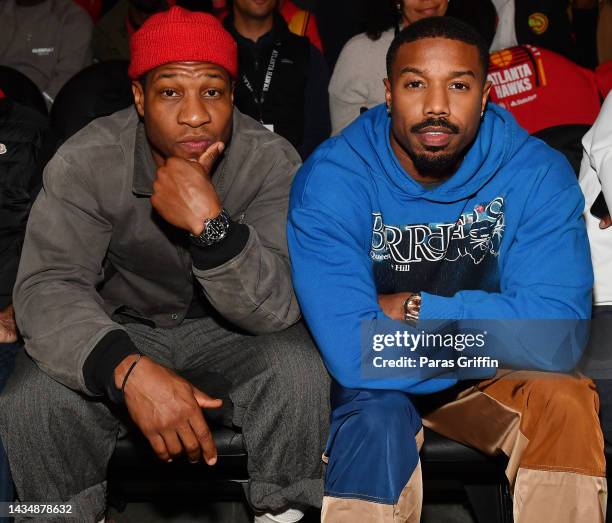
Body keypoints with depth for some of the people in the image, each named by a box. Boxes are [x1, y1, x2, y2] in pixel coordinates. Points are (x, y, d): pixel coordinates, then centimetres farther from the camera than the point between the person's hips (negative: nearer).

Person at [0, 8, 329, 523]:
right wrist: (129, 370, -47)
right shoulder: (86, 161, -19)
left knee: (300, 374, -29)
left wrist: (210, 223, -43)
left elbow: (277, 309, -24)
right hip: (120, 328, 0)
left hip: (227, 330, 0)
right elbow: (47, 286, -28)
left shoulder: (272, 162, -19)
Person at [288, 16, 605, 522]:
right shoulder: (330, 179, -21)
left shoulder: (536, 172, -15)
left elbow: (558, 334, -25)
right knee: (377, 426, -33)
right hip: (376, 382, -2)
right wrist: (493, 335, -20)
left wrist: (416, 311, -23)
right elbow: (353, 353, -30)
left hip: (488, 379, 2)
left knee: (566, 400, -26)